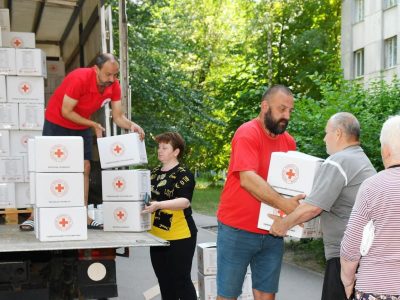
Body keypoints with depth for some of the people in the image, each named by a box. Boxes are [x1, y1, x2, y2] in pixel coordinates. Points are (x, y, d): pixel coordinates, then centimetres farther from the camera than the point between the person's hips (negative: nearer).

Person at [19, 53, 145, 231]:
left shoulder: (114, 86, -15)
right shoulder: (80, 79, -33)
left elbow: (118, 117, -12)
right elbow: (66, 112, -27)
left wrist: (131, 125, -33)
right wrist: (93, 125, -23)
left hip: (82, 127, 5)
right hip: (57, 124, -5)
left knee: (84, 168, -1)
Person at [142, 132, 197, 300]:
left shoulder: (183, 174, -10)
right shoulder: (153, 173, 12)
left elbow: (185, 201, -23)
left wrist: (159, 205, -35)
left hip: (179, 236, -7)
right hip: (157, 235, 7)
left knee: (180, 281, -1)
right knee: (164, 282, 14)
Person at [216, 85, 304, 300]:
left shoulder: (289, 141, 7)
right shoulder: (247, 134, -14)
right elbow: (247, 179, -25)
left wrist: (299, 200, -6)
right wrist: (284, 204, -34)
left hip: (272, 233, 6)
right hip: (237, 231, -5)